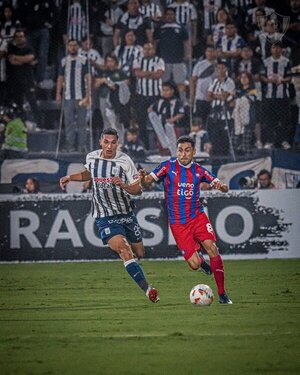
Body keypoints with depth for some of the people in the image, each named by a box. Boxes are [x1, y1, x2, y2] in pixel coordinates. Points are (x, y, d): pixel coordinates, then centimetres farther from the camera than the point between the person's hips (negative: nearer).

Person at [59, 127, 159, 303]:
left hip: (127, 214, 1)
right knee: (124, 250, -23)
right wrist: (70, 177, 12)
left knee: (139, 253, 10)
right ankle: (148, 290, -26)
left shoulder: (125, 161, -8)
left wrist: (124, 185, -27)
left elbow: (138, 190, -8)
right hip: (105, 218, -1)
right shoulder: (92, 157, 1)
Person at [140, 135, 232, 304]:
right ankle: (200, 260, 30)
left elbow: (224, 187, 3)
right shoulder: (169, 166, -1)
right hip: (177, 223, -2)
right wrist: (143, 178, -27)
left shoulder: (199, 170, 4)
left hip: (197, 216, 2)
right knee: (194, 265, -11)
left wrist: (221, 186, -21)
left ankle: (222, 293, -9)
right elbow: (148, 180, -4)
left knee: (212, 248, -21)